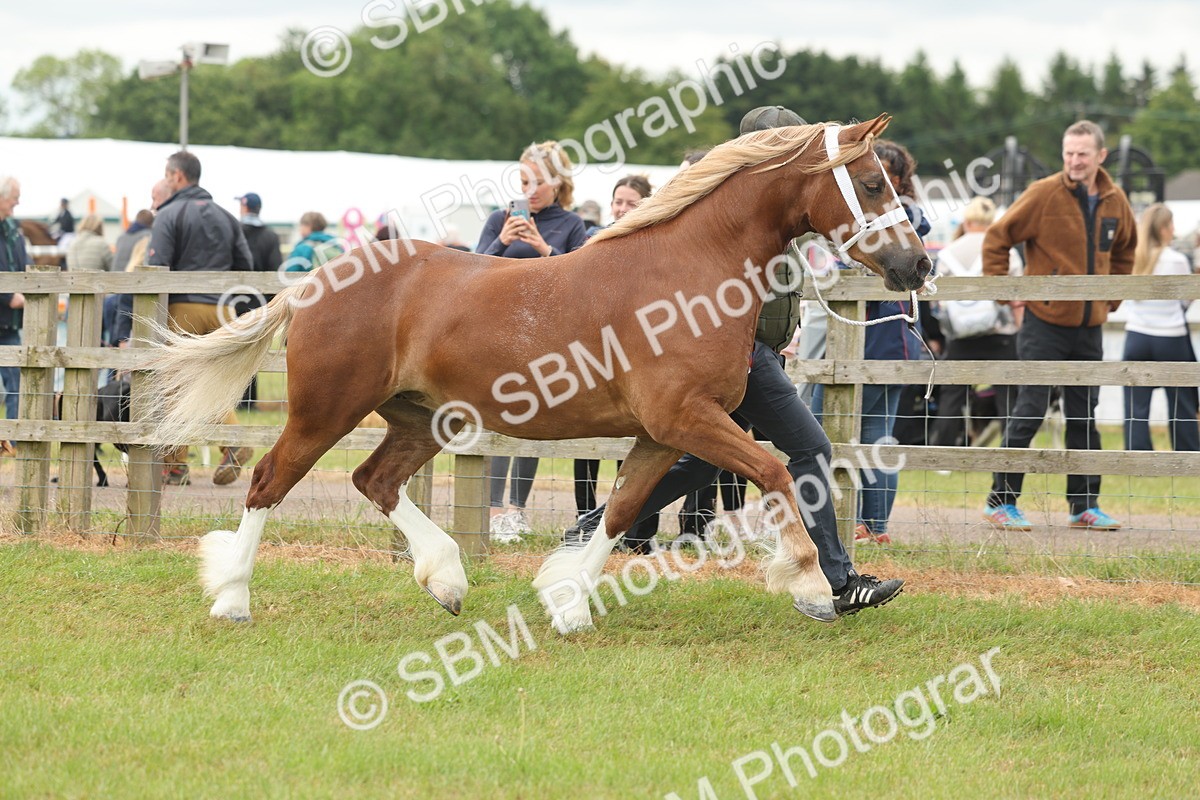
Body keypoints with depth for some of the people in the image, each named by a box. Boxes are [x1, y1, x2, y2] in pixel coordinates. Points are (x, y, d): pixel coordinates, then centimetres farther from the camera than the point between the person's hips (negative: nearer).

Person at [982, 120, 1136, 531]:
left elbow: (1124, 251, 24)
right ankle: (1001, 501, 2)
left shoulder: (1115, 201, 6)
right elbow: (997, 238, -5)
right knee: (1029, 413, -5)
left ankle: (1084, 504, 16)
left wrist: (1111, 297, 15)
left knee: (1084, 417, 9)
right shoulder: (1044, 193, -10)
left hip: (1089, 327, 5)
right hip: (1045, 323, -5)